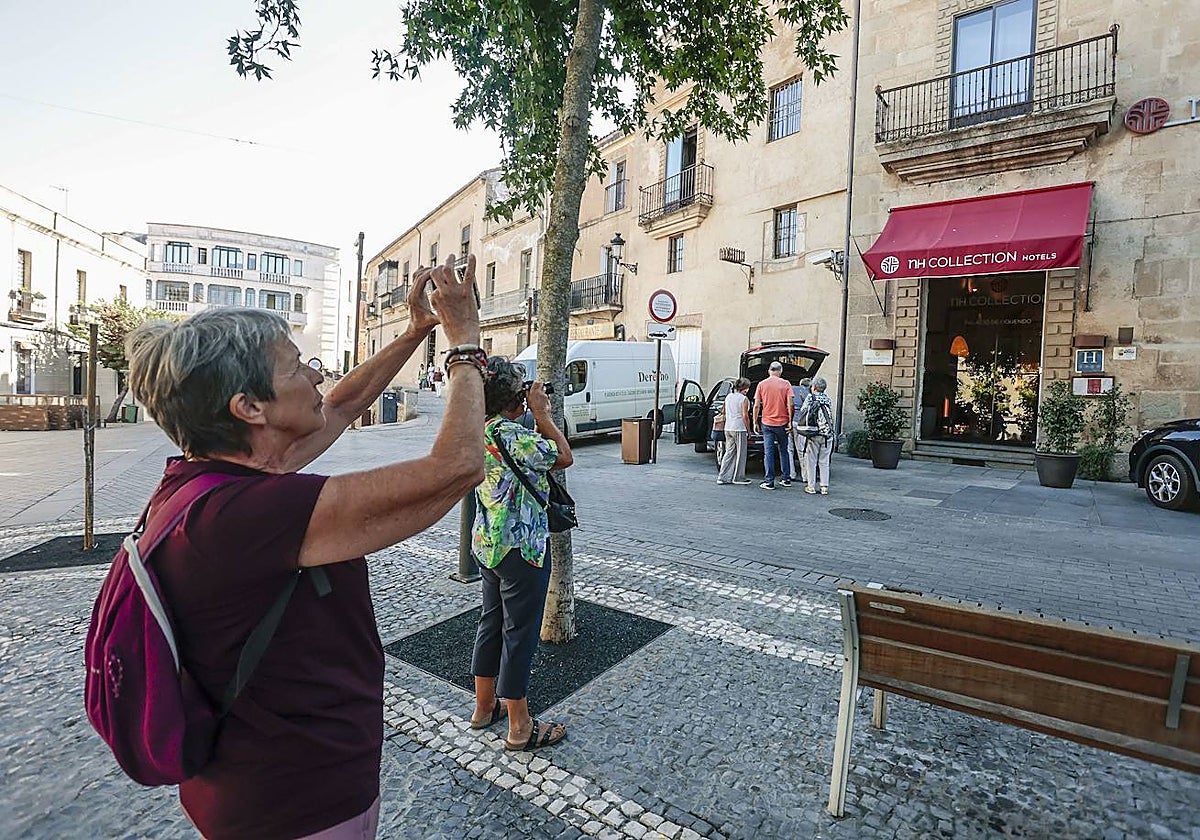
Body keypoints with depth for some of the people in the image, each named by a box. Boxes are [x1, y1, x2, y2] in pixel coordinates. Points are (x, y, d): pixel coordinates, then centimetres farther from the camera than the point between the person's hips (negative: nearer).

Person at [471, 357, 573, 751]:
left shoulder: (479, 430, 3)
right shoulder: (513, 434, -24)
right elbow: (563, 457, -15)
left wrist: (538, 418, 7)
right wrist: (543, 414, -9)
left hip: (487, 544, 9)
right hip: (521, 549, -9)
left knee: (491, 623, 20)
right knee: (520, 633, 4)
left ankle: (485, 706, 37)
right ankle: (520, 727, 20)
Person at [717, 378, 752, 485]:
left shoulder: (728, 397, 11)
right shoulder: (743, 399, -10)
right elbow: (745, 416, -12)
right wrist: (748, 430, -4)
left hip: (728, 428, 7)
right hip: (739, 429, -7)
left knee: (729, 452, 10)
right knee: (740, 454, 4)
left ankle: (723, 477, 7)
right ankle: (738, 478, 11)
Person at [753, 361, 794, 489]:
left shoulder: (762, 384, 0)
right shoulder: (786, 384, -2)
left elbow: (756, 406, -2)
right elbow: (790, 404, -9)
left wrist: (755, 423, 5)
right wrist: (790, 421, -1)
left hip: (767, 423, 0)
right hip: (782, 423, 0)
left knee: (768, 452, 2)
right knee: (783, 451, 15)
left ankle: (769, 481, 1)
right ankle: (786, 479, 20)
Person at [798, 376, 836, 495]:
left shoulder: (810, 398, -4)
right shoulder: (828, 399, 6)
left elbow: (802, 412, -2)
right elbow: (831, 416, 9)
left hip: (814, 435, -3)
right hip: (828, 435, 3)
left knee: (811, 461, 6)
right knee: (824, 462, 9)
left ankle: (811, 486, 8)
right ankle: (824, 487, 11)